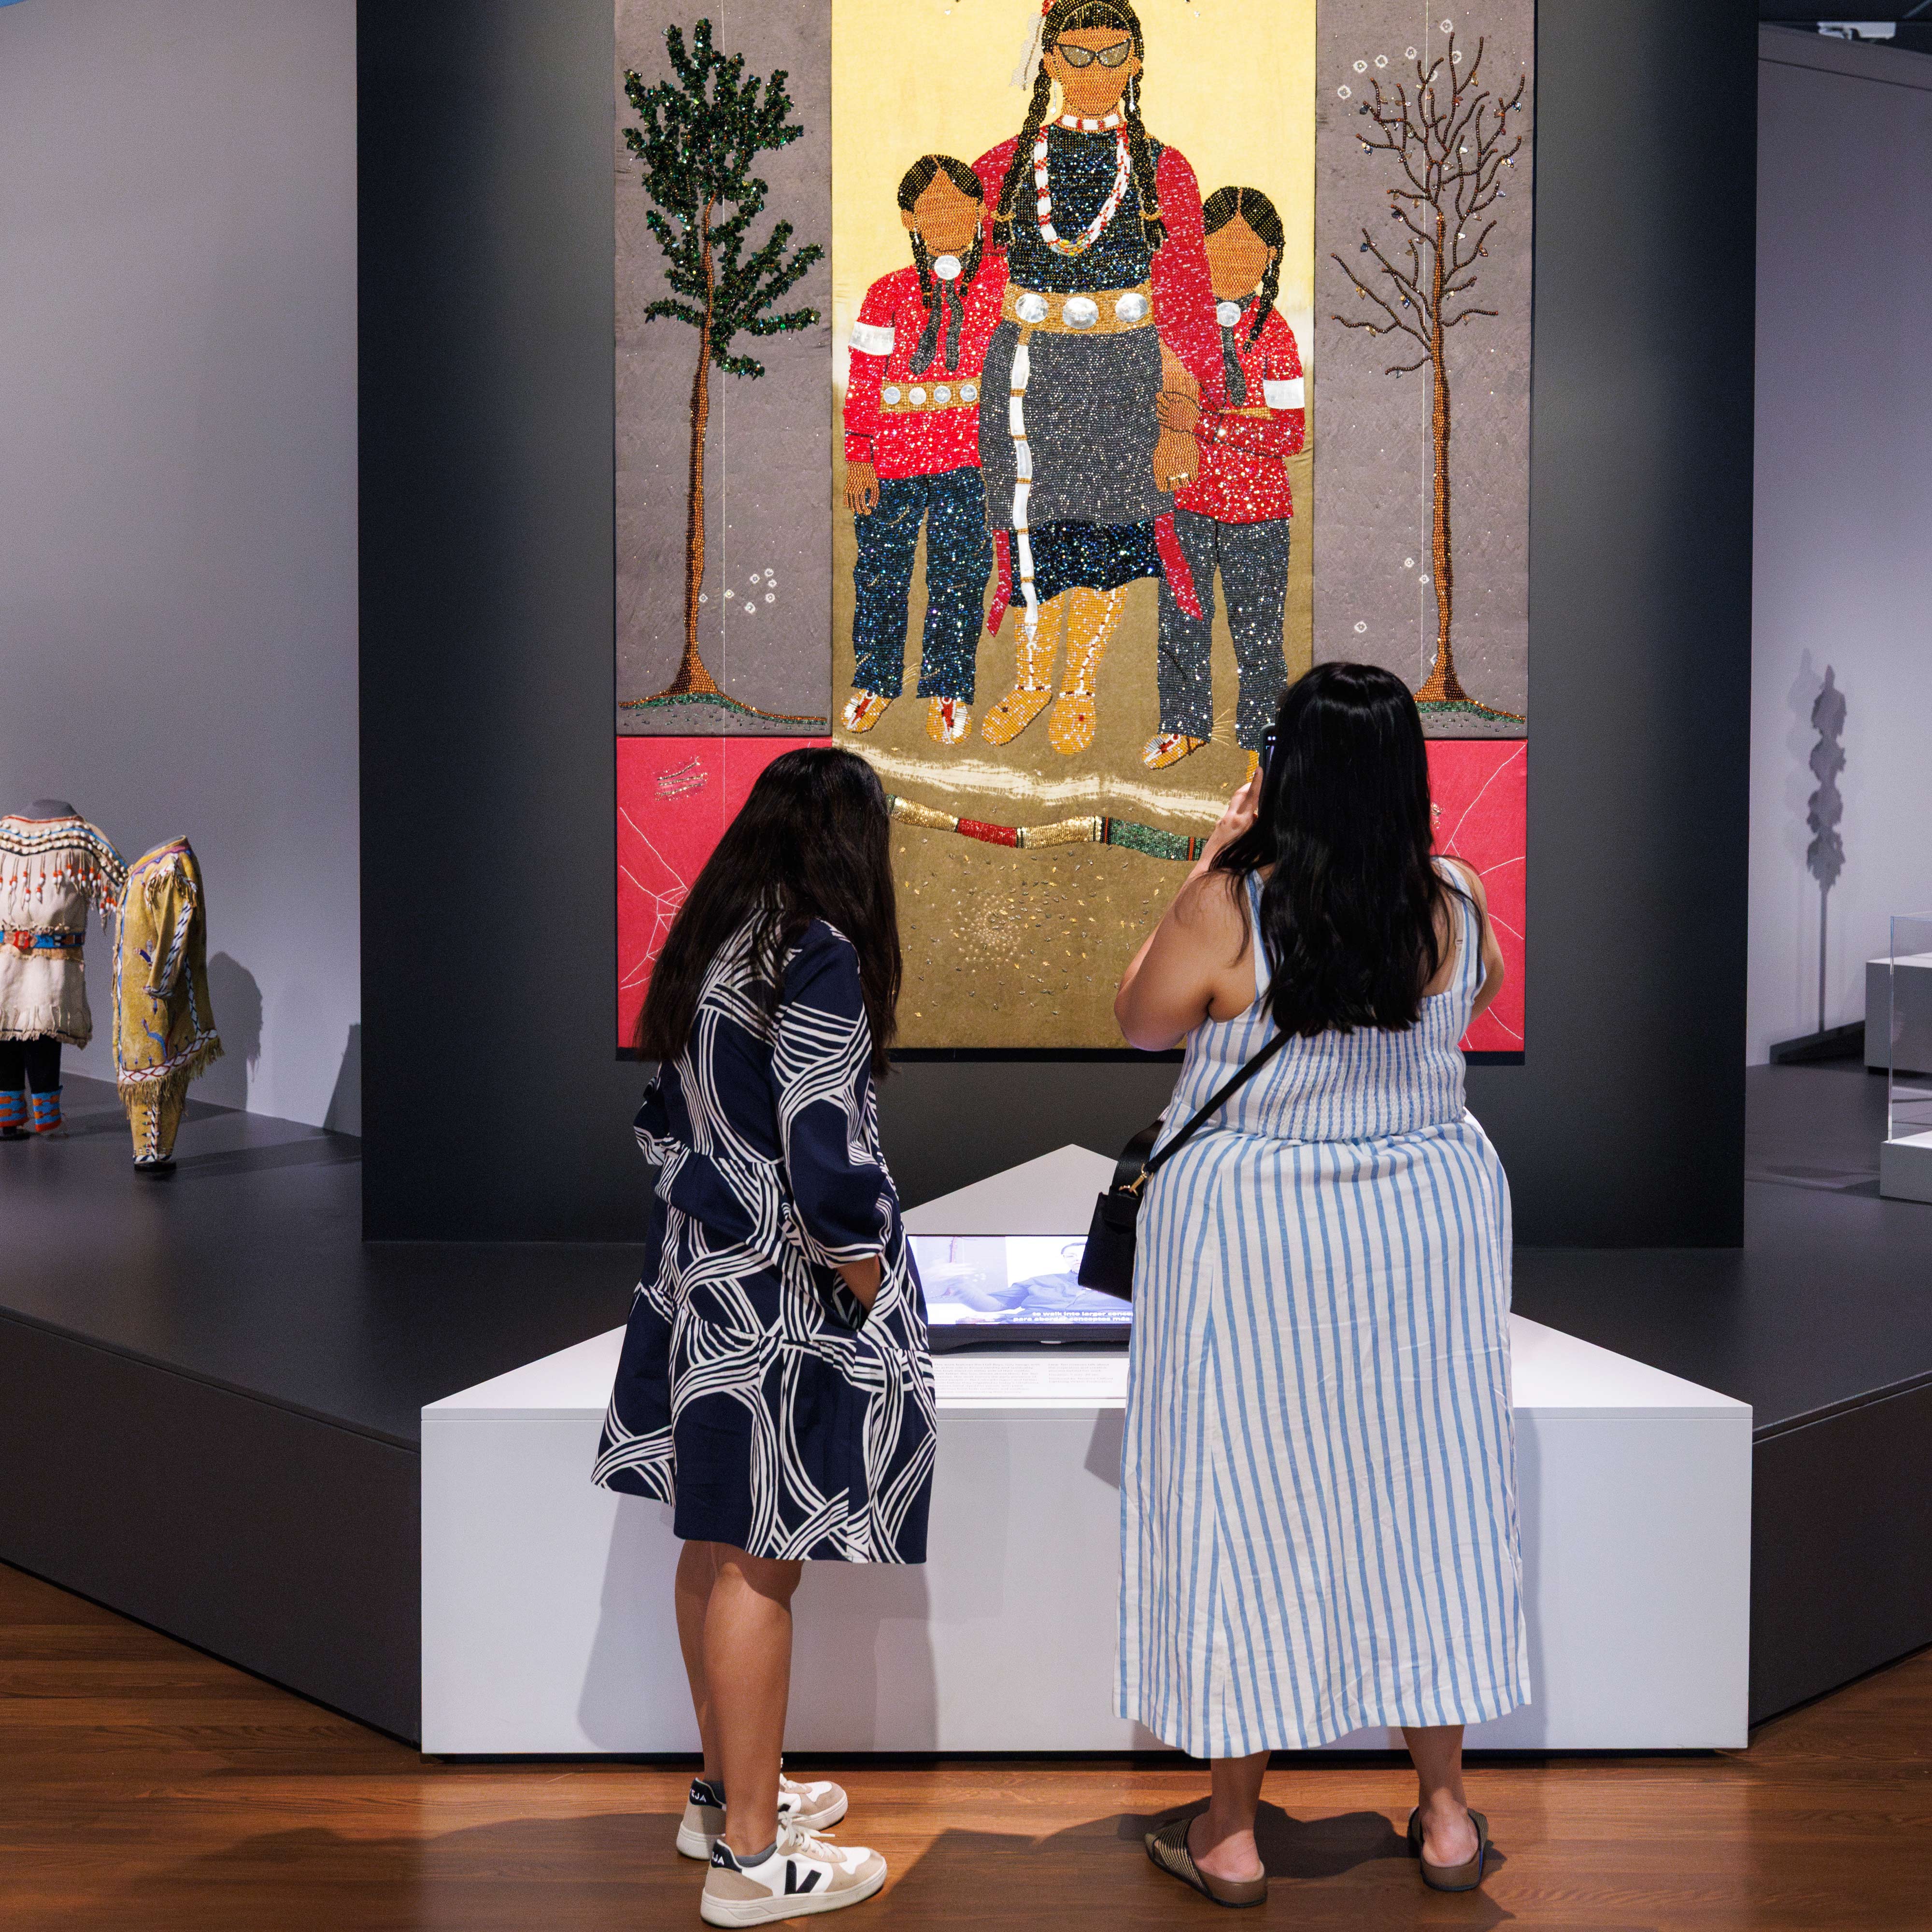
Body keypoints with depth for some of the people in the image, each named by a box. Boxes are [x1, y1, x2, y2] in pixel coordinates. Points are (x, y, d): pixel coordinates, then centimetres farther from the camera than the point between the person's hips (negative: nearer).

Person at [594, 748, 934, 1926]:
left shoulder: (709, 943, 9)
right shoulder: (816, 954, -18)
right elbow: (825, 1166, -21)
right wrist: (881, 1310, -11)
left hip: (701, 1276, 9)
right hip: (783, 1298, -9)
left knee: (718, 1549, 17)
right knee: (758, 1563, 0)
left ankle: (728, 1791, 32)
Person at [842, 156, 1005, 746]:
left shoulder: (1002, 278, 4)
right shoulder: (889, 293, 2)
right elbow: (864, 381, 3)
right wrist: (858, 455, -1)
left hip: (969, 457, 0)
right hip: (893, 456, 1)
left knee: (959, 575, 4)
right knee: (880, 570, 9)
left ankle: (948, 689, 19)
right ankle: (875, 681, 27)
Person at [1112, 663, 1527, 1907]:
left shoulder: (1226, 908, -18)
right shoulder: (1457, 904, -8)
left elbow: (1142, 1023, -1)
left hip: (1251, 1232, -3)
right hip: (1428, 1222, 3)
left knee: (1246, 1506, 8)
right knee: (1423, 1492, 15)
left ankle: (1231, 1835, 20)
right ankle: (1446, 1814, 28)